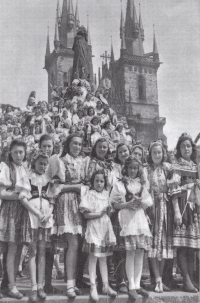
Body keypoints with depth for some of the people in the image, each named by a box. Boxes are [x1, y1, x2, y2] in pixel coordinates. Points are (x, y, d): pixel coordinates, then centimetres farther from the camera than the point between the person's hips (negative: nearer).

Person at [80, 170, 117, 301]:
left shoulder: (107, 194, 11)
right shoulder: (89, 194, -3)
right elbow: (86, 215, -10)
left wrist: (111, 210, -2)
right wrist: (99, 214, -17)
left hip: (106, 227, 5)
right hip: (94, 227, -5)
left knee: (104, 258, 11)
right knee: (93, 257, -3)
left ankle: (106, 285, 17)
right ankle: (93, 287, 4)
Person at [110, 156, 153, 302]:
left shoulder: (142, 184, 16)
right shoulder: (119, 184, 4)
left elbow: (150, 201, 11)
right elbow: (115, 204, 0)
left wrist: (141, 202, -9)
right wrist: (127, 204, -15)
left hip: (141, 219, 4)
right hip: (127, 219, -4)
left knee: (140, 253, 3)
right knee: (130, 253, -8)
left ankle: (137, 284, 11)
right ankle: (131, 287, -2)